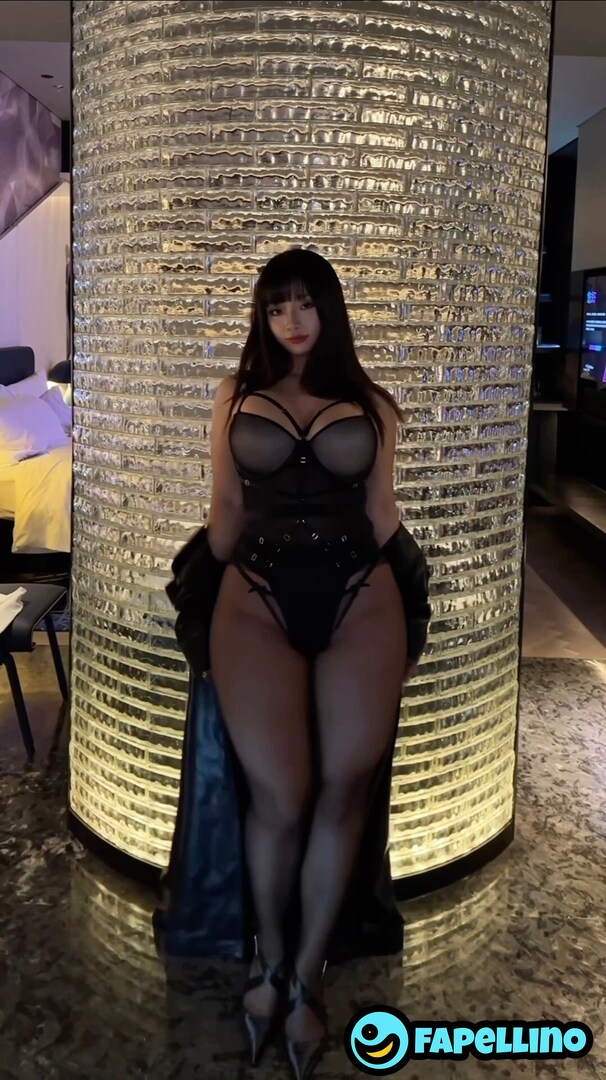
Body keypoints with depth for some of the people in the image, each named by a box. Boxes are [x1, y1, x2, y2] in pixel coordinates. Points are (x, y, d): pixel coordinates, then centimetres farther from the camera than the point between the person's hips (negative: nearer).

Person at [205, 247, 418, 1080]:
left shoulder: (374, 406, 15)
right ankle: (270, 961, 12)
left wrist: (399, 622, 12)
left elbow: (382, 512, 15)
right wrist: (214, 597, 18)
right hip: (259, 594, 0)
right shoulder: (235, 398, 16)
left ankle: (305, 976, 7)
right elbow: (226, 509, 18)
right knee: (280, 795, -14)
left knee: (345, 785, -11)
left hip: (359, 594, 1)